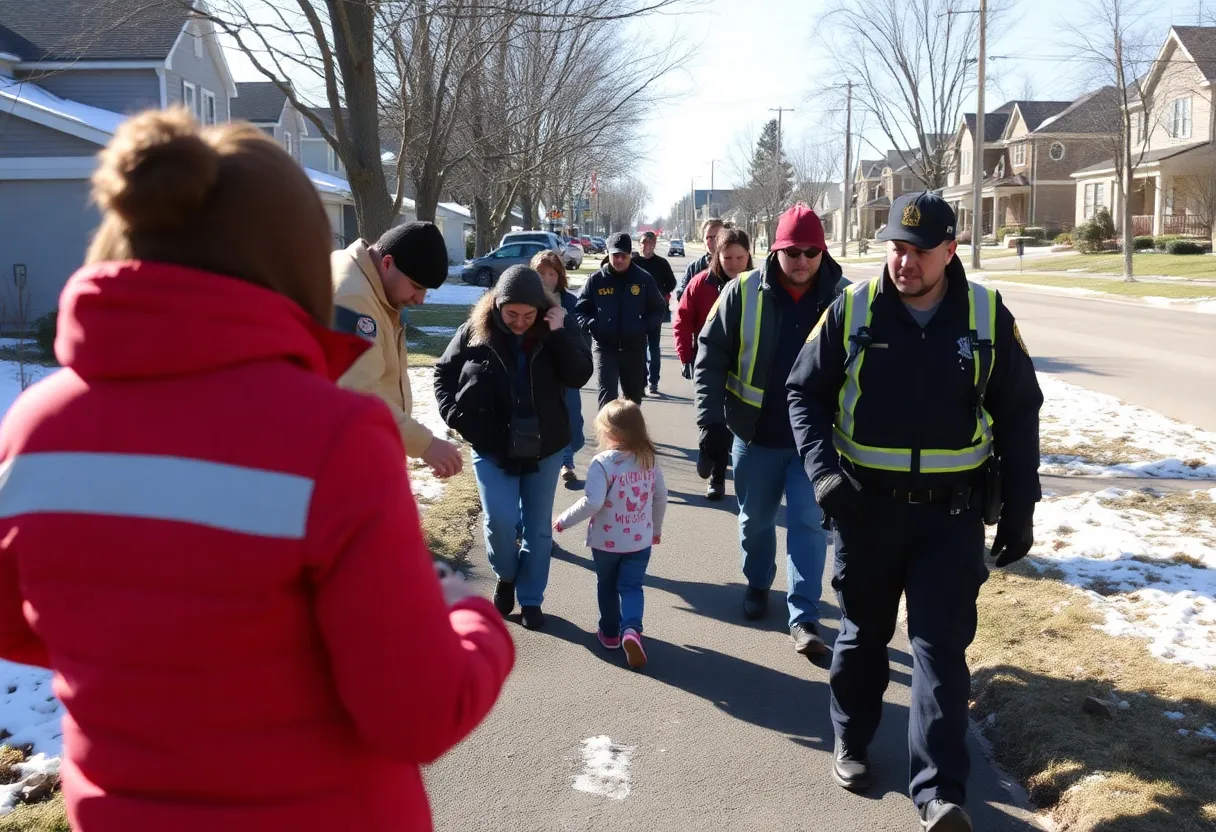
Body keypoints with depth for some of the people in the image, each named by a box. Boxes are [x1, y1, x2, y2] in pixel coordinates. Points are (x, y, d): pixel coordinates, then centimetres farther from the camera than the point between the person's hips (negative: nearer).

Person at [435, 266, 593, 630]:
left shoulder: (553, 331, -6)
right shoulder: (475, 330, -8)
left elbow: (579, 376, -17)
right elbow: (443, 374, 3)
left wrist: (560, 333, -24)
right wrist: (456, 415, -9)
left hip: (544, 446, 1)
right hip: (493, 447, -1)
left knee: (538, 527, 9)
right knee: (500, 520, -11)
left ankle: (531, 598, 25)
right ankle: (505, 576, 19)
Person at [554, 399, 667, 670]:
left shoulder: (602, 463, -20)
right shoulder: (649, 459, -2)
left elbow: (592, 503, -26)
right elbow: (661, 496, 8)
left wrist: (564, 520, -13)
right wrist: (656, 528, 22)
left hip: (606, 541, -3)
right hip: (640, 541, 3)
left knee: (607, 586, 19)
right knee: (632, 587, 8)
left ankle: (610, 632, 32)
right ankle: (631, 629, -16)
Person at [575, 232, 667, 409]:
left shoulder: (644, 279, 0)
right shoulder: (596, 280, -2)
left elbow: (658, 309, 8)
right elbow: (580, 309, 4)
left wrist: (645, 326, -10)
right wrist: (591, 325, -15)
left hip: (635, 348, 2)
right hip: (605, 347, -2)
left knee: (634, 396, 17)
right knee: (607, 394, -14)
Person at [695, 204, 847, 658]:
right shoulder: (742, 293, -8)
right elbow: (710, 357, -5)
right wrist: (711, 419, -12)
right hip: (755, 433, 1)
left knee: (809, 523, -1)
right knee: (756, 520, 16)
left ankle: (804, 618, 5)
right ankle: (757, 585, 40)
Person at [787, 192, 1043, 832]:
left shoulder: (987, 317, -3)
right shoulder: (851, 311, -5)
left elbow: (1018, 415, 4)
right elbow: (805, 394, 1)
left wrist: (1019, 509, 2)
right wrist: (823, 470, -15)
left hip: (952, 513, 0)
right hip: (866, 506, 1)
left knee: (941, 646, -1)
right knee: (864, 635, 15)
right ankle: (851, 741, 37)